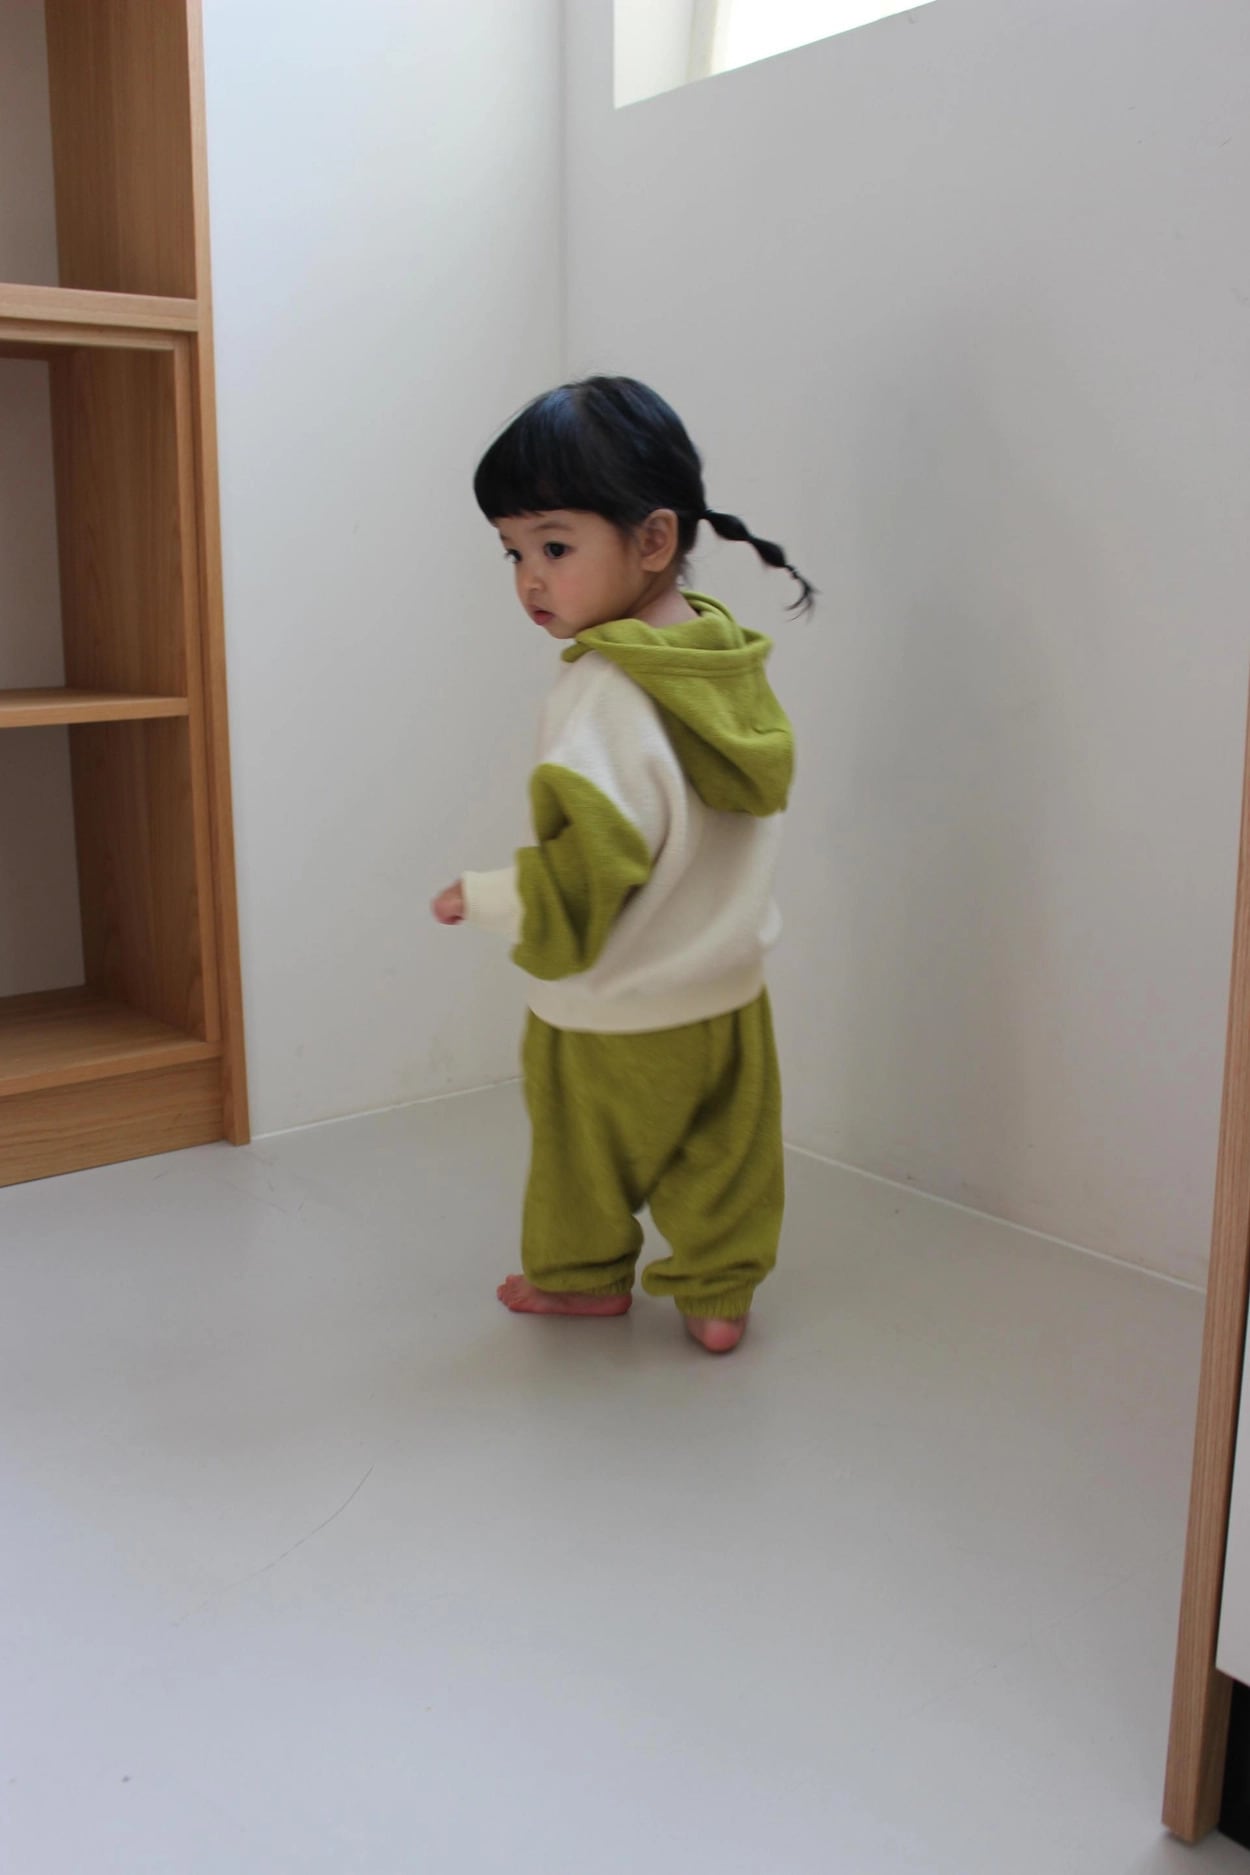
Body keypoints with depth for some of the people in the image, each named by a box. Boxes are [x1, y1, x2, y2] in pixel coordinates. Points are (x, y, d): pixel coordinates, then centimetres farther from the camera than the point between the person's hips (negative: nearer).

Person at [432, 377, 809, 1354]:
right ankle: (720, 1290, 29)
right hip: (729, 989, 6)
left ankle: (582, 1274, 39)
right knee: (724, 1149, 18)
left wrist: (481, 897, -17)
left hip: (610, 1013, -6)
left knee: (584, 1149, 19)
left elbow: (588, 867, -31)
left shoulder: (606, 693, -28)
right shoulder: (733, 659, -4)